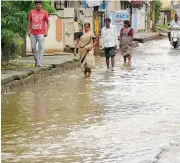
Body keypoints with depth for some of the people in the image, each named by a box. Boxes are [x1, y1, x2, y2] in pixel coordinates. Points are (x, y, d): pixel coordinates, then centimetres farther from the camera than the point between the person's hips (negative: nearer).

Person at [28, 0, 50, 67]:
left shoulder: (44, 13, -2)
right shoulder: (31, 12, 6)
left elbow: (48, 23, 5)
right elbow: (29, 22, 16)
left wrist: (46, 31, -5)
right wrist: (29, 31, 8)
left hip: (41, 33, -3)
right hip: (33, 33, 3)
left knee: (41, 48, -10)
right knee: (33, 48, 5)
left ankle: (39, 63, -11)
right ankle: (36, 60, 25)